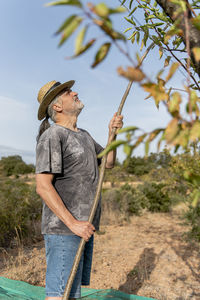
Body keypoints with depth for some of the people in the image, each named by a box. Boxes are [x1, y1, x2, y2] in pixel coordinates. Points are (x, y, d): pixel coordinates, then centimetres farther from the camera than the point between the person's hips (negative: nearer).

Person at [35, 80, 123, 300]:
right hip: (63, 228, -9)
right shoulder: (52, 136, -12)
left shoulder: (84, 135, 16)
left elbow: (108, 162, 20)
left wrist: (112, 133, 5)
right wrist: (73, 223, -21)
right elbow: (43, 186, -19)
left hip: (84, 226, 9)